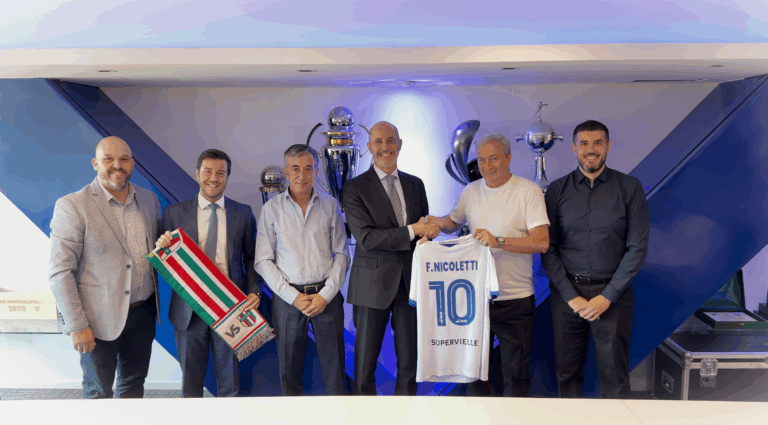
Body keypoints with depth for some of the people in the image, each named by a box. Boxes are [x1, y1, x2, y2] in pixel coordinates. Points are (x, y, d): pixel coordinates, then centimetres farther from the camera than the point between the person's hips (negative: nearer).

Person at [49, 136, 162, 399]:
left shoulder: (149, 200, 4)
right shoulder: (72, 206, -12)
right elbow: (60, 273, -13)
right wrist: (77, 326, -15)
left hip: (143, 312, 5)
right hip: (101, 318, -4)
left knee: (134, 382, 20)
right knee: (99, 391, 13)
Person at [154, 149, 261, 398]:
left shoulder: (243, 214, 2)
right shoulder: (174, 213, 1)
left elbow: (251, 258, 6)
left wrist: (254, 292, -8)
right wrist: (162, 247, -17)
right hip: (189, 309, 0)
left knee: (229, 381, 13)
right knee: (190, 382, 14)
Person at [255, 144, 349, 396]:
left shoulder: (330, 206, 6)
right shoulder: (271, 209, 2)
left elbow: (342, 254, 5)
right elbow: (263, 261, 0)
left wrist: (325, 295, -6)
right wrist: (293, 297, -8)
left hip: (327, 296, 1)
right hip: (287, 297, 0)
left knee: (334, 364, 4)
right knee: (289, 368, 7)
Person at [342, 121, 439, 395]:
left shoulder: (415, 184, 11)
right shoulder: (355, 187, -4)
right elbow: (366, 238, -14)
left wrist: (428, 228, -3)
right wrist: (411, 231, -17)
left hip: (410, 280, 4)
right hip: (373, 284, -3)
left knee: (410, 359, 11)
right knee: (365, 361, 8)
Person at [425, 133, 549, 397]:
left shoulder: (528, 191, -8)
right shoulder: (471, 191, 7)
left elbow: (541, 242, -16)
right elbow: (453, 222, 22)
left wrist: (498, 241, -26)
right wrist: (438, 222, -1)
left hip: (515, 298, -4)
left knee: (515, 373, 8)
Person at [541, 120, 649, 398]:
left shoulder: (629, 188, -1)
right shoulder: (557, 190, 2)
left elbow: (637, 247, -4)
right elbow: (548, 249, 0)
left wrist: (607, 296, -9)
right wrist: (571, 296, -7)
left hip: (612, 294, -1)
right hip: (567, 292, 1)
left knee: (614, 376, 7)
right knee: (567, 372, 10)